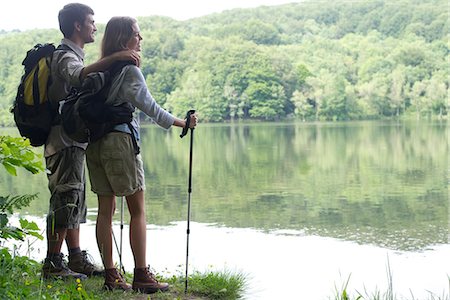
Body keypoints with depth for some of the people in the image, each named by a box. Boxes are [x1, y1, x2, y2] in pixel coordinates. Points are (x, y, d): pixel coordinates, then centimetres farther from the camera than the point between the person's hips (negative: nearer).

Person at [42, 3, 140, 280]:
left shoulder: (72, 55, 21)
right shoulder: (66, 57, -13)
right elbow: (79, 76, -37)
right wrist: (114, 58, -46)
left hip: (73, 143, 10)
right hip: (65, 143, -10)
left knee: (74, 203, 12)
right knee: (64, 203, -8)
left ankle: (77, 260, 19)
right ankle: (52, 264, -3)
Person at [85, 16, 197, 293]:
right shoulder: (129, 69, -6)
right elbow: (149, 106, -7)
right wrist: (183, 123, -1)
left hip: (95, 142, 7)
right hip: (120, 139, -7)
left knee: (106, 210, 7)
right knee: (138, 210, -1)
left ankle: (111, 275, 8)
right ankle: (142, 275, -3)